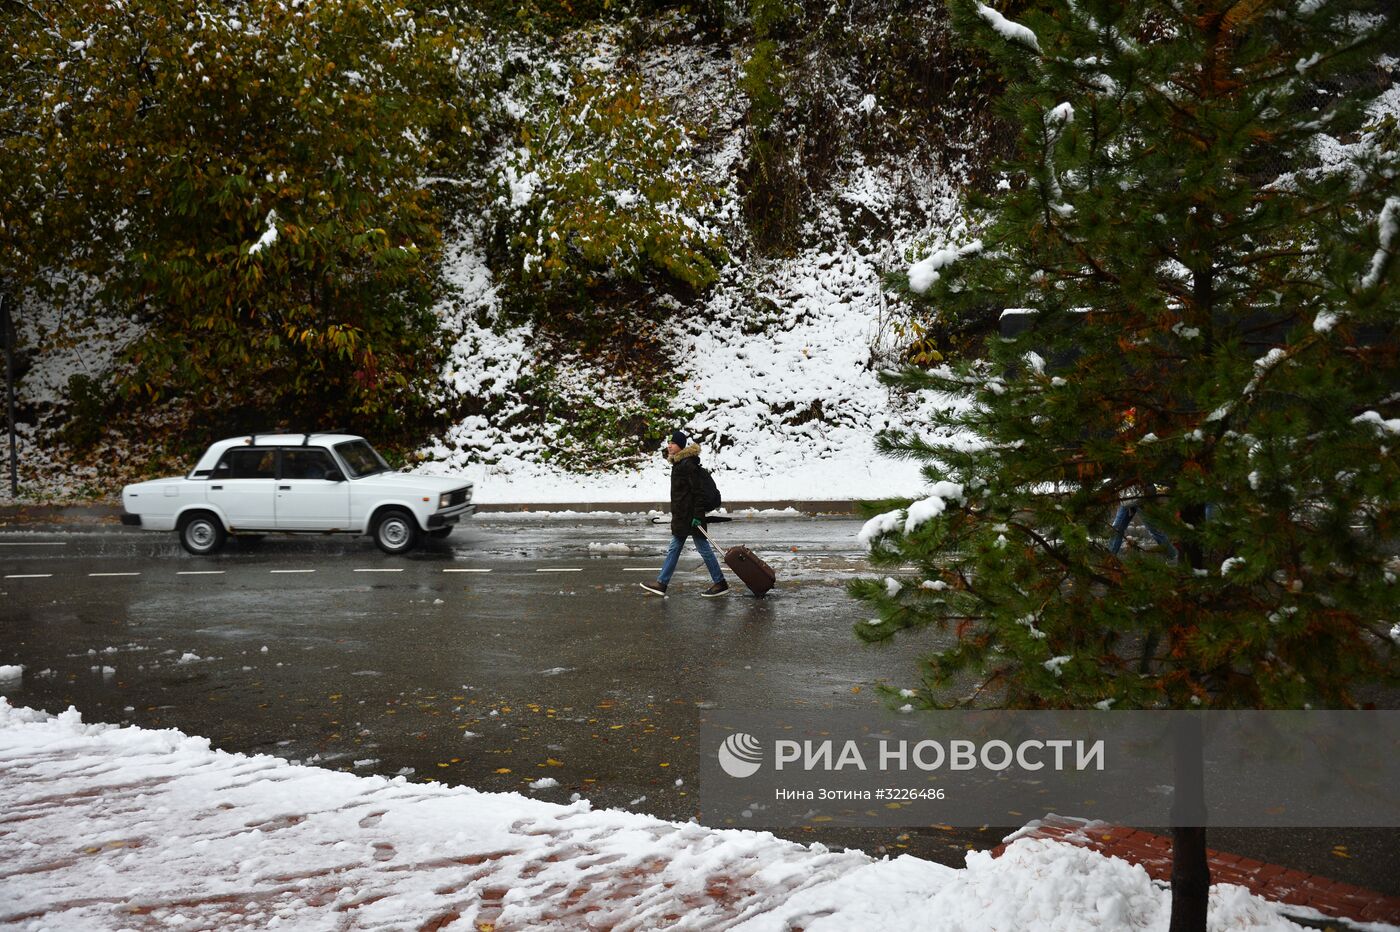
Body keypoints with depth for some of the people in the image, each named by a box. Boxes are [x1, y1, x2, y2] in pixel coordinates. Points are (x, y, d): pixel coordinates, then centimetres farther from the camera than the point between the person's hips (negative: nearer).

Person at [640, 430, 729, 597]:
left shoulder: (688, 464, -17)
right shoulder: (679, 463, 14)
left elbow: (698, 491, -21)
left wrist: (698, 515, -22)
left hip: (691, 515, -10)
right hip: (681, 515, 10)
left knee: (703, 548, -3)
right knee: (674, 548, 11)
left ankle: (721, 583, 6)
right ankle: (661, 583, 16)